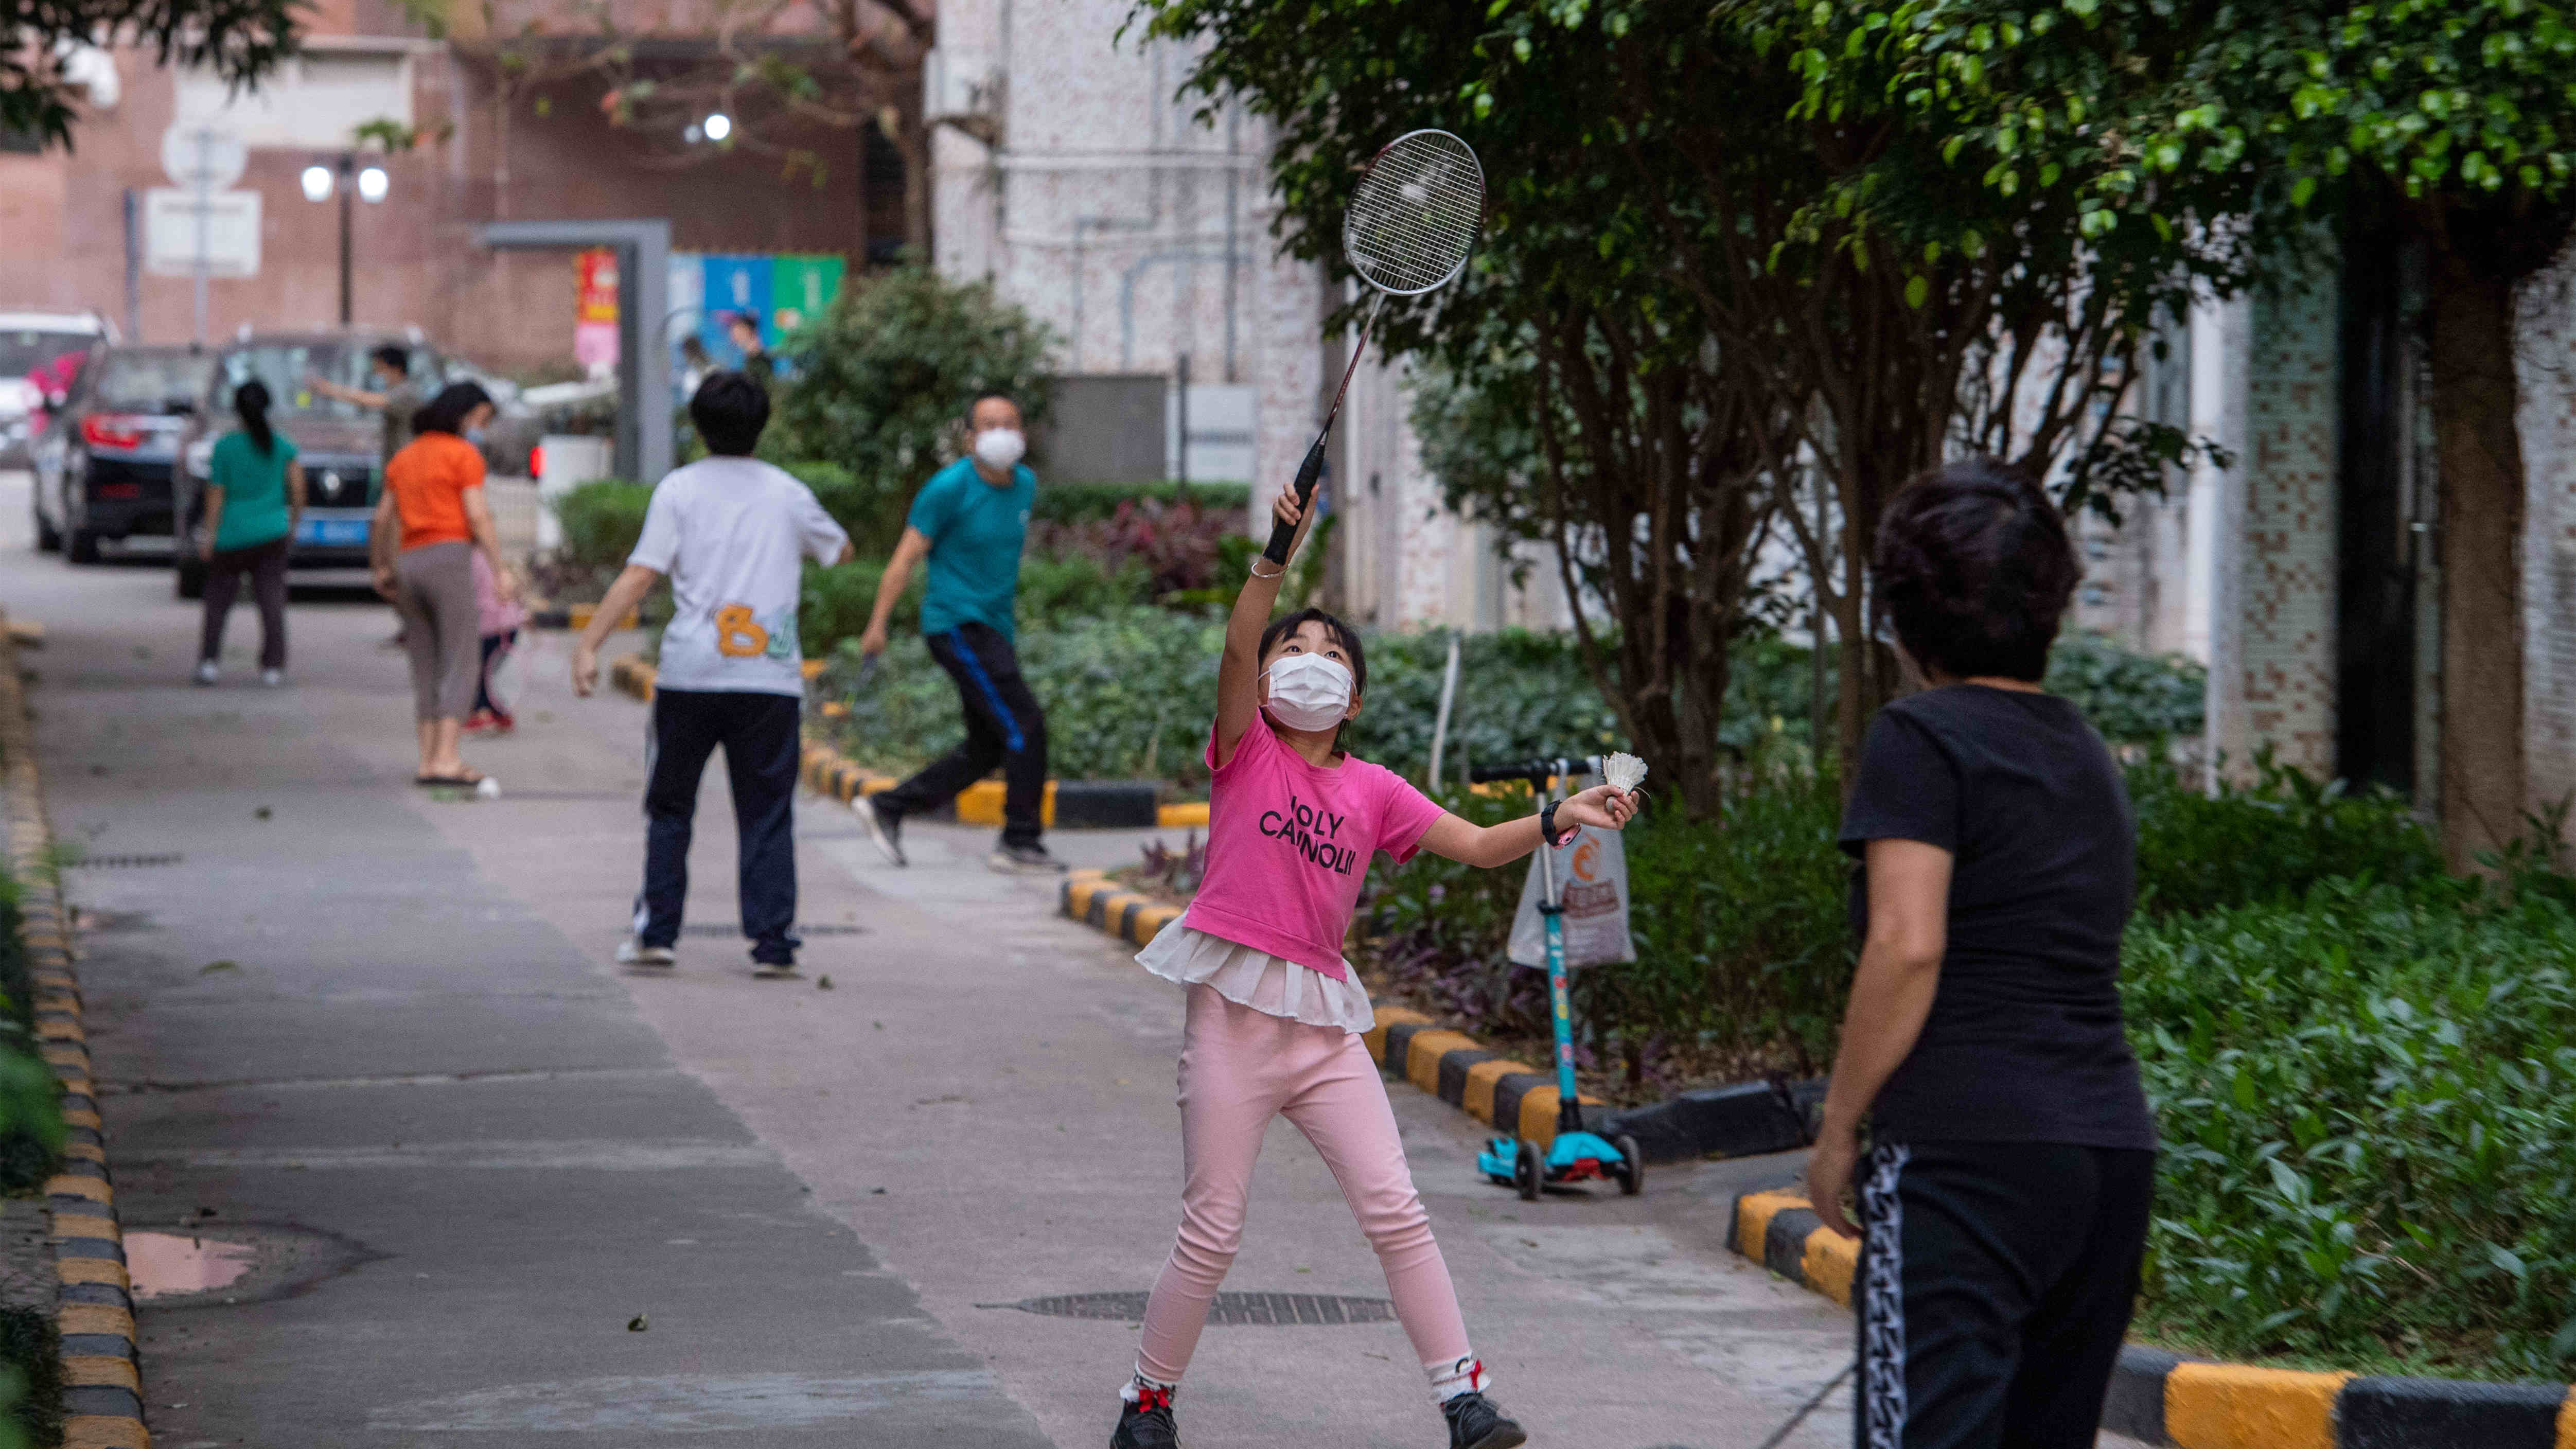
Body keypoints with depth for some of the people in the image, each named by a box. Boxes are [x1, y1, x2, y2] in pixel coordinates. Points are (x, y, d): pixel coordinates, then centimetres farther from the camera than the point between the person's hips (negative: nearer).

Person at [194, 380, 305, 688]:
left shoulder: (226, 446, -6)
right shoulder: (283, 446, 1)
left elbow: (216, 494, -4)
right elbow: (298, 488, 0)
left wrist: (210, 535, 2)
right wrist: (294, 523, 14)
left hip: (232, 536, -1)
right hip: (272, 535, 2)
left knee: (218, 601, 10)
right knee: (272, 602, 1)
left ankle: (210, 661, 1)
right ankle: (273, 667, -5)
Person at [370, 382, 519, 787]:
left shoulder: (405, 457, 18)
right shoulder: (465, 455, -2)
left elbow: (382, 520, 19)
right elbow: (478, 516, -11)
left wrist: (381, 568, 30)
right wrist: (500, 570, -13)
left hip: (410, 562, 7)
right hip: (450, 559, -7)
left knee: (427, 670, 10)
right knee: (462, 665, -8)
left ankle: (429, 760, 5)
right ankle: (446, 758, -19)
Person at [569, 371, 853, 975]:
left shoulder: (680, 489, 1)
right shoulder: (787, 494, 9)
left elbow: (639, 576, -6)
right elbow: (842, 551, 27)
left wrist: (589, 644, -6)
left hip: (691, 675, -1)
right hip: (771, 674, 1)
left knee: (669, 808, 12)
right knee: (767, 814, 5)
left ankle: (656, 931, 10)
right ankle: (772, 942, -1)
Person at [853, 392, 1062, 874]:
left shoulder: (1024, 484, 8)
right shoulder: (950, 487, -13)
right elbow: (907, 554, -10)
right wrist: (878, 625, -12)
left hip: (994, 630, 9)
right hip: (957, 627, -8)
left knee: (985, 752, 10)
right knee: (1026, 726, -14)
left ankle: (886, 809, 19)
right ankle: (1021, 842, -7)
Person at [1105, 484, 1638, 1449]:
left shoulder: (1373, 790, 10)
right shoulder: (1245, 753, 0)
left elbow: (1475, 845, 7)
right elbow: (1237, 647, -17)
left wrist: (1557, 820, -8)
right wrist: (1277, 554, -28)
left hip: (1325, 1024, 4)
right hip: (1234, 1016, -3)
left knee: (1394, 1210, -3)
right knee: (1211, 1233, 0)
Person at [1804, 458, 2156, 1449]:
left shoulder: (1921, 741, -4)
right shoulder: (2087, 756, 20)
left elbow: (1907, 946, -13)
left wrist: (1837, 1131, -6)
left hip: (1965, 1149, -8)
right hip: (2113, 1144, 8)